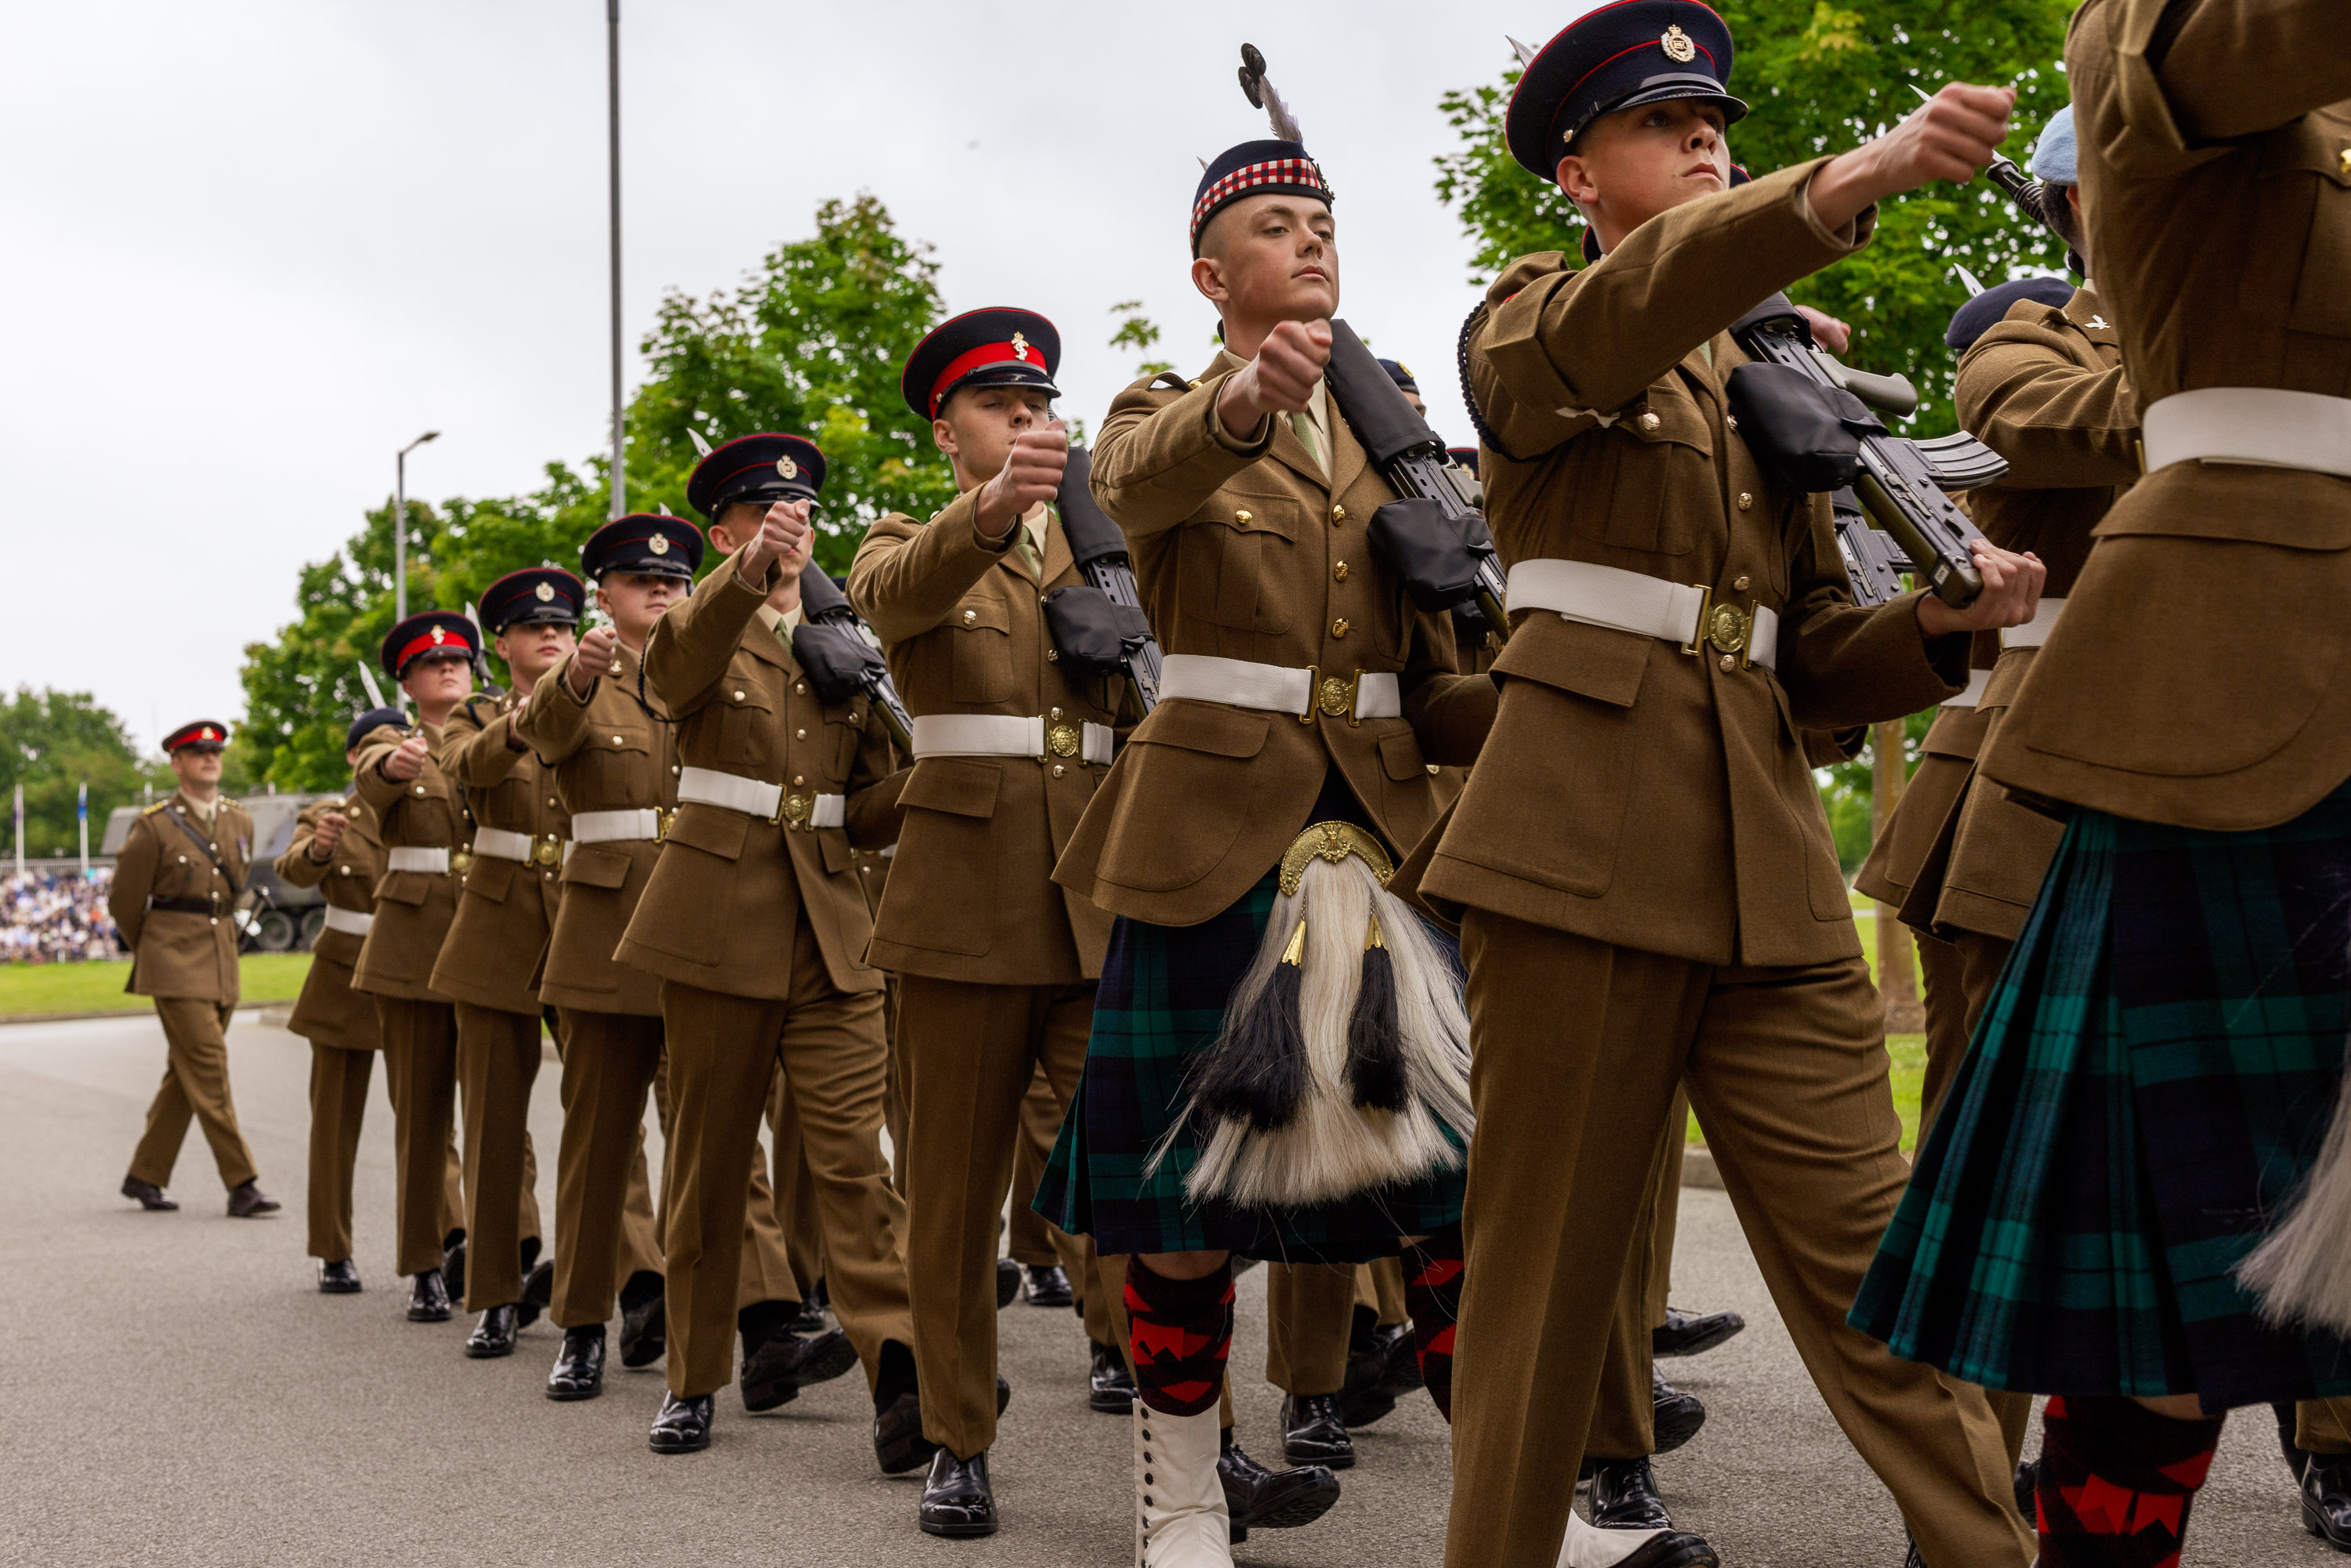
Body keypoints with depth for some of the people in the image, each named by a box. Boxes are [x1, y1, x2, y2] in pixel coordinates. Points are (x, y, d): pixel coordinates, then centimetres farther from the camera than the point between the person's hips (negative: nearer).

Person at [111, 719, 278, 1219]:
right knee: (208, 1070, -10)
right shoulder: (155, 826, -6)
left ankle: (145, 1175, 21)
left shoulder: (240, 823, 10)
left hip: (222, 963, 6)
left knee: (185, 1074, 9)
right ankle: (241, 1183, -12)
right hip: (174, 967, -6)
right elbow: (123, 901, 3)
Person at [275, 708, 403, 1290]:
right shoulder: (328, 816, 1)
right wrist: (318, 847, -41)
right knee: (336, 1117, 4)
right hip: (346, 977, 0)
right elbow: (295, 870, -18)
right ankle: (334, 1253, 12)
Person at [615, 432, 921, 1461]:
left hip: (829, 930, 2)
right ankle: (694, 1378, 18)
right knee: (710, 1157, 6)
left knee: (852, 1152, -9)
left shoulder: (847, 647, 14)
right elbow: (672, 666, -25)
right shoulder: (703, 633, 3)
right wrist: (749, 574, -45)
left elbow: (866, 812, 13)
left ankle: (899, 1374, -18)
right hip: (720, 921, -2)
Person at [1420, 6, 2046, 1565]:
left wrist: (1943, 619, -3)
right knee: (1552, 1250, 1)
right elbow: (1605, 327, -22)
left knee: (1868, 1253, 1)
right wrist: (1843, 185, -37)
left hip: (1771, 864, 5)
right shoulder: (1533, 319, 6)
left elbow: (1812, 660, 19)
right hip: (1589, 836, -4)